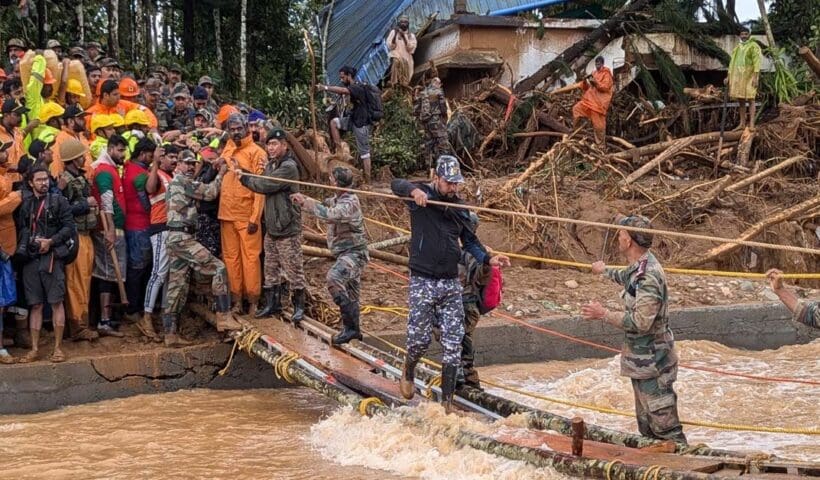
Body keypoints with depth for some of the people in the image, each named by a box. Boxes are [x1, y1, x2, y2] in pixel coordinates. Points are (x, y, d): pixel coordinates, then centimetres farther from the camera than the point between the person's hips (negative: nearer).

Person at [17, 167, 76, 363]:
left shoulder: (58, 201, 5)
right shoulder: (26, 205, 15)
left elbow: (69, 227, -2)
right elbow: (22, 230, 17)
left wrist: (51, 241, -12)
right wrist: (22, 249, 2)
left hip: (52, 257, -3)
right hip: (31, 258, 3)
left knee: (56, 302, -5)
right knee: (35, 305, 5)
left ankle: (58, 347, -1)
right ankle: (34, 349, 9)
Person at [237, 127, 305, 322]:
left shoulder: (289, 167, -16)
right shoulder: (270, 165, 14)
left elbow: (265, 185, -19)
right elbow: (263, 185, 13)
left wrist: (244, 178, -6)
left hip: (287, 228, -9)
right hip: (271, 226, 9)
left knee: (293, 269, -2)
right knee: (271, 268, 14)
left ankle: (299, 306, 6)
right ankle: (272, 304, 23)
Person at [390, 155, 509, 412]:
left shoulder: (459, 207, 10)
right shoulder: (422, 195, -4)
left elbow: (470, 241, 15)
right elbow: (396, 184, -19)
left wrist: (487, 258, -2)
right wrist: (413, 190, -40)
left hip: (451, 283, 4)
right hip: (423, 282, -4)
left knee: (453, 344, -1)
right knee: (419, 339, 0)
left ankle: (447, 401, 5)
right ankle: (408, 373, 33)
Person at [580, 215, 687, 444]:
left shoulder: (648, 276, -25)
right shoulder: (639, 266, 6)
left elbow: (641, 322, -28)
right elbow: (626, 277, 33)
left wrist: (604, 315, -19)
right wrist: (605, 271, 51)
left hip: (652, 362, -10)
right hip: (643, 362, 10)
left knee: (664, 426, -9)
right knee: (646, 425, 18)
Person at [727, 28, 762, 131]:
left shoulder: (753, 46, -4)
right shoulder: (737, 48, 16)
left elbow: (757, 62, -12)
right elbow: (732, 62, 19)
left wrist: (755, 77, -20)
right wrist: (729, 76, 13)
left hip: (749, 76, -6)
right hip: (738, 76, 6)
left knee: (750, 99, -8)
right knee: (741, 100, 7)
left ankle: (751, 124, -10)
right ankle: (742, 123, 12)